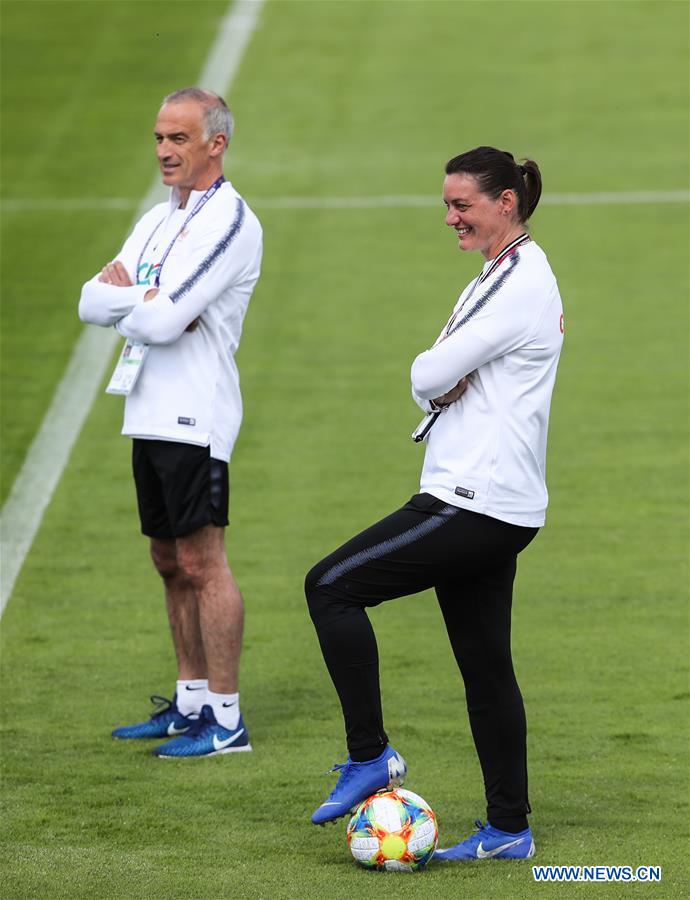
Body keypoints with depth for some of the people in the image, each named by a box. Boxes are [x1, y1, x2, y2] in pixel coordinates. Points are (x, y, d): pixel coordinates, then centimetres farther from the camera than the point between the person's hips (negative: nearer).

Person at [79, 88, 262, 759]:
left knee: (202, 563, -7)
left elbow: (162, 321, -20)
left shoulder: (229, 220, -12)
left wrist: (126, 298, -1)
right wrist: (148, 297, -9)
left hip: (195, 419, -9)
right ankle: (189, 702, 22)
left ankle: (225, 719, -3)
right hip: (149, 416, 9)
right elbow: (92, 303, 8)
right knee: (171, 564, 13)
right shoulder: (159, 221, 17)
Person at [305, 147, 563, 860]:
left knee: (331, 587, -10)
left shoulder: (520, 284, -14)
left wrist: (434, 375, 4)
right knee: (486, 665, 11)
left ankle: (370, 756, -6)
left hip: (477, 501, -10)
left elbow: (430, 376, -18)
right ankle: (509, 828, 14)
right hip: (493, 506, 10)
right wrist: (442, 385, -3)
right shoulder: (504, 276, 18)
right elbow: (436, 383, 18)